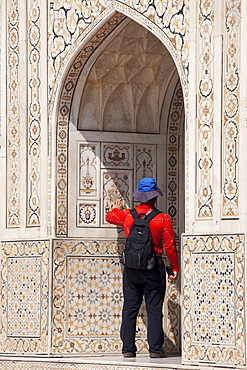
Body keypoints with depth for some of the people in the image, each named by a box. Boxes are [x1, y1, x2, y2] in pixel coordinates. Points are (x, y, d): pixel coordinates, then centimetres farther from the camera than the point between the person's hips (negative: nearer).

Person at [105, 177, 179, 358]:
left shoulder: (127, 215, 2)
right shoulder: (162, 219, -7)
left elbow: (109, 217, 24)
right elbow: (170, 245, -5)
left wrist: (116, 208, 46)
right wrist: (175, 268, 5)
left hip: (131, 268, 3)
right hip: (154, 268, -3)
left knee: (130, 308, 7)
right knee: (154, 309, 1)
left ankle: (128, 348, 6)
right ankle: (155, 348, -2)